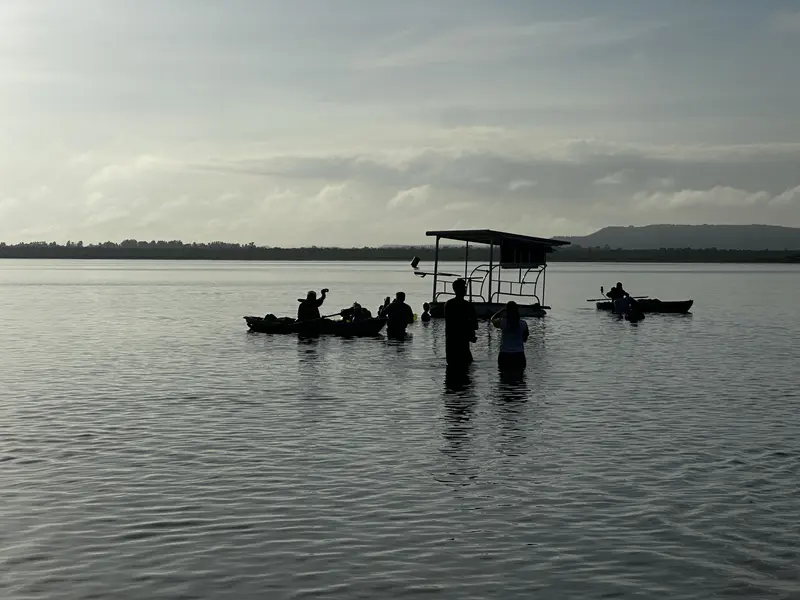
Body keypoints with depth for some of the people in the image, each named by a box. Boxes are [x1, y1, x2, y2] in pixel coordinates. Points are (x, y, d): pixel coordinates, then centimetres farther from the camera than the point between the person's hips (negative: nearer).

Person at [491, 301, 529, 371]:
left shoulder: (502, 322, -7)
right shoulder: (523, 324, -4)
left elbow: (493, 319, 17)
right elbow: (525, 339, 10)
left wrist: (502, 310, 25)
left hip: (504, 355, -1)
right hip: (519, 355, 1)